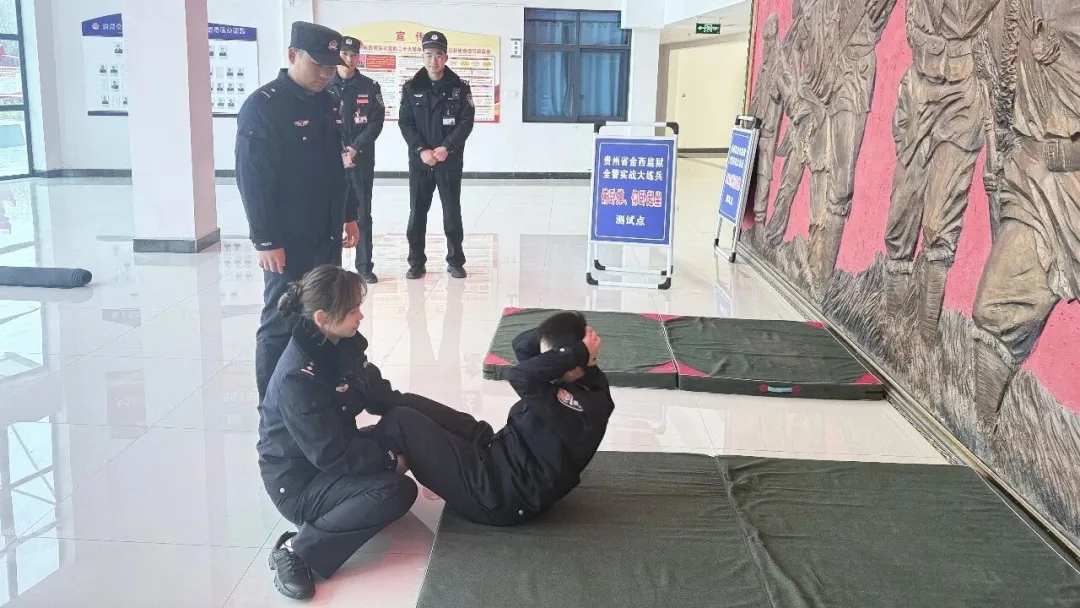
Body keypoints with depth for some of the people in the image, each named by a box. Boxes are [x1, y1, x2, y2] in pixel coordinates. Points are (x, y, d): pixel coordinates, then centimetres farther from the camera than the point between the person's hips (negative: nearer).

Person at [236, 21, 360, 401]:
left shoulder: (328, 104, 10)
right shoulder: (262, 107, -13)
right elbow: (252, 181, -16)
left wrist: (348, 216, 17)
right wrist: (266, 241, -18)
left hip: (326, 236, 7)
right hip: (288, 241, -7)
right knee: (281, 324, -1)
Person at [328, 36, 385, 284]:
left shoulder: (370, 88, 4)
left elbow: (376, 123, -1)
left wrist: (355, 149, -12)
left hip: (362, 160, 0)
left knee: (362, 214, 4)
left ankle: (364, 266, 10)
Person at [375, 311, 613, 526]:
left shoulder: (577, 407, -30)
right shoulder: (591, 382, -2)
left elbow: (522, 376, -42)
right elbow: (523, 345, 4)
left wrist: (578, 354, -33)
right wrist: (572, 339, -13)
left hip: (499, 495, -10)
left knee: (399, 420, -6)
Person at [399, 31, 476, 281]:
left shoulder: (460, 87, 1)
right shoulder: (411, 88, 4)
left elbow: (466, 122, -4)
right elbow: (405, 122, 0)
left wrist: (446, 148, -15)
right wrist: (421, 149, -13)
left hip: (450, 161, -1)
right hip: (419, 161, 1)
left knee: (452, 213, 4)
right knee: (417, 213, 5)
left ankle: (456, 261, 15)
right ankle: (416, 262, 15)